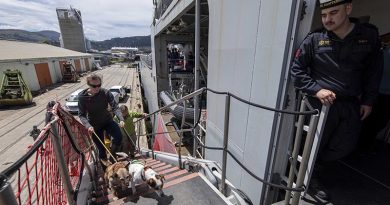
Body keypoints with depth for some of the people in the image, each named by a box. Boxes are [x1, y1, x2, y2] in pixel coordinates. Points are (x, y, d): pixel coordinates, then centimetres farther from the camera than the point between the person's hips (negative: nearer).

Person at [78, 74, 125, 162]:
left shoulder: (106, 93, -16)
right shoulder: (82, 97, -15)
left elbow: (115, 107, -23)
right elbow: (82, 115, -13)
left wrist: (121, 119, -39)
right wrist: (88, 126, -31)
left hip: (108, 121, 1)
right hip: (95, 125, 0)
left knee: (118, 137, -20)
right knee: (101, 149, 9)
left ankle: (113, 155, 11)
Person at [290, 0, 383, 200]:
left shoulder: (369, 35, 2)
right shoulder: (314, 39, -7)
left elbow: (375, 70, 10)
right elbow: (296, 70, -5)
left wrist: (368, 100, 6)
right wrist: (316, 90, -17)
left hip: (352, 104, 4)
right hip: (322, 102, -3)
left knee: (345, 146, 10)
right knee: (316, 145, 9)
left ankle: (313, 171, 35)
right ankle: (310, 177, 35)